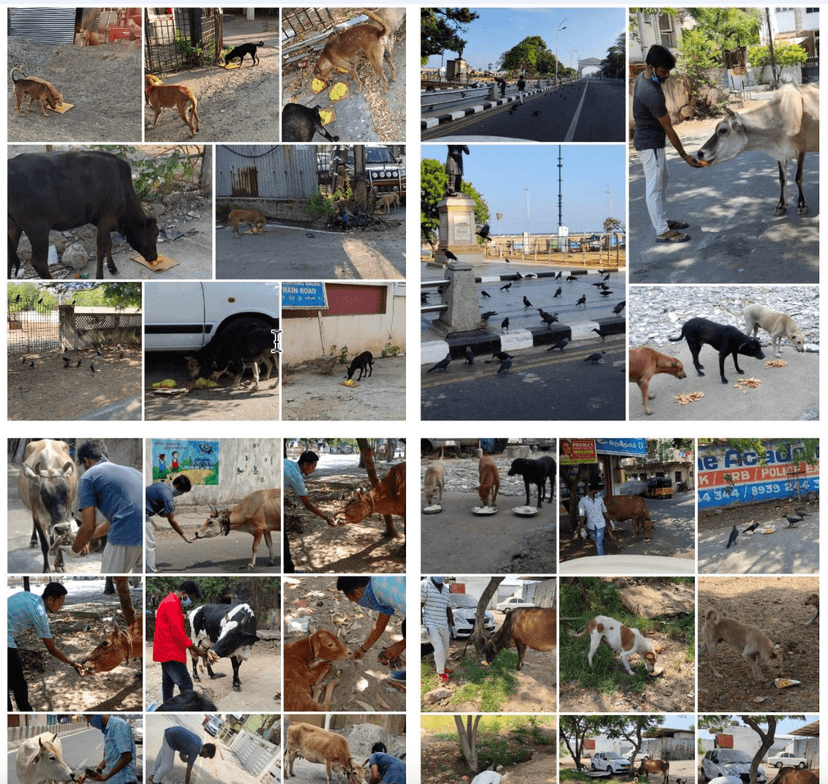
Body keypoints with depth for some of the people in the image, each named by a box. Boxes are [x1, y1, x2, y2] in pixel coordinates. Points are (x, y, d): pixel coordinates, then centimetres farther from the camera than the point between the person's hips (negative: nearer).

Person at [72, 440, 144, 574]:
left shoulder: (88, 477, 8)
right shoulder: (130, 470, 28)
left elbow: (89, 527, 1)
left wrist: (76, 550, 20)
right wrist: (85, 539, 46)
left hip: (125, 538, -6)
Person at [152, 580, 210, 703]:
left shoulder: (169, 602, 18)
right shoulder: (172, 604, -16)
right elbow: (177, 633, -20)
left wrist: (190, 648, 15)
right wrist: (195, 649, -12)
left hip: (166, 651, 11)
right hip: (171, 653, -11)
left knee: (168, 684, 15)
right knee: (186, 685, -13)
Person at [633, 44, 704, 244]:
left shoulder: (643, 77, 0)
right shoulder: (652, 94, -30)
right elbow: (668, 128, -23)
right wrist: (684, 156, -16)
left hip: (652, 140, 10)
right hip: (650, 144, -10)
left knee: (663, 180, 21)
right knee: (655, 187, 0)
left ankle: (663, 220, 33)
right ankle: (662, 232, 9)